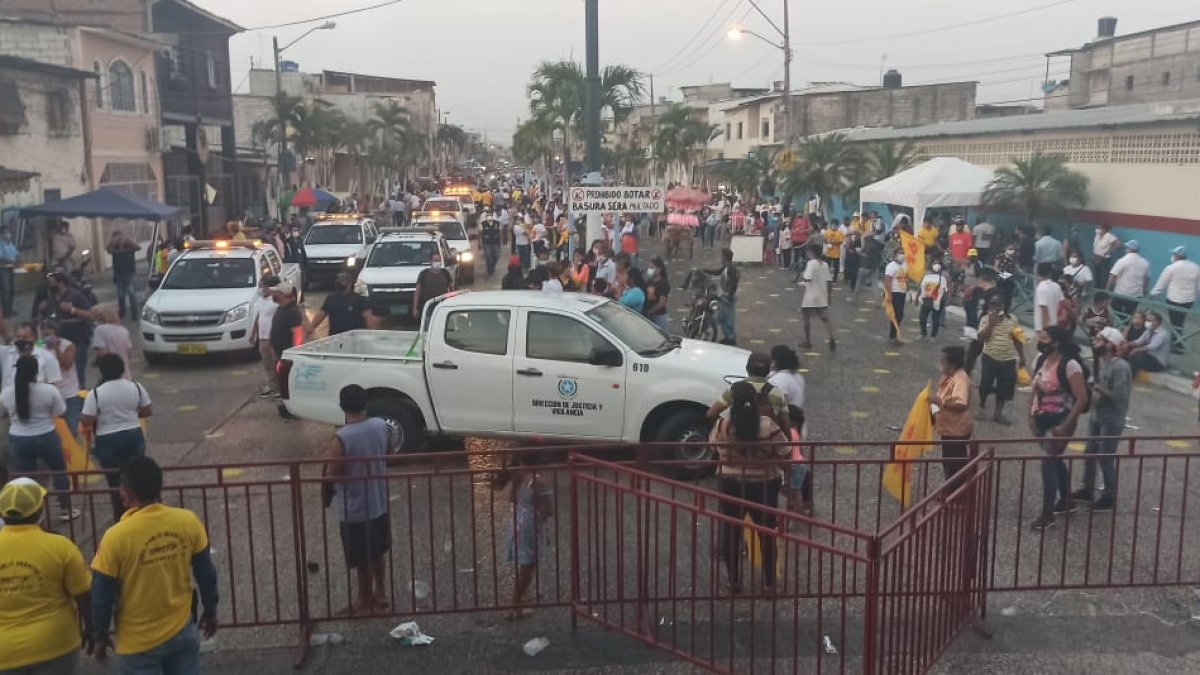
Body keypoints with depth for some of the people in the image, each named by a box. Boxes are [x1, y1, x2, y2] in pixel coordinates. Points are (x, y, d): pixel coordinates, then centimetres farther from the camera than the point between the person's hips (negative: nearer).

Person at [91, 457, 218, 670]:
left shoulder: (116, 537, -21)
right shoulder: (188, 522, -12)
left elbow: (101, 596, -11)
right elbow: (206, 574, 0)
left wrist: (100, 636, 5)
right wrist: (210, 610, 15)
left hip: (139, 642, -3)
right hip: (182, 631, 3)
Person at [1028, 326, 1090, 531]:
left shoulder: (1070, 365, -20)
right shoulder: (1042, 360, 3)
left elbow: (1082, 399, -21)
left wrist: (1066, 426, -21)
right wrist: (1032, 416, 6)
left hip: (1059, 421, -8)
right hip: (1042, 420, 8)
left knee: (1048, 463, -8)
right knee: (1055, 460, 20)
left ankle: (1047, 514, 0)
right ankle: (1066, 501, 37)